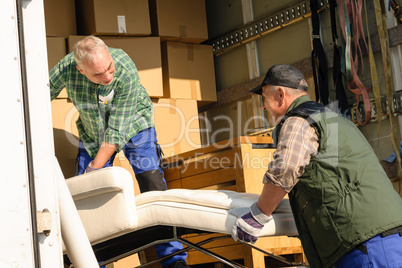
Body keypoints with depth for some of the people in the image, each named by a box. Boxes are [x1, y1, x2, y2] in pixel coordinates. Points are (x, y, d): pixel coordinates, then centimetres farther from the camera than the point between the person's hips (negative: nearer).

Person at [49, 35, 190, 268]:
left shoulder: (127, 72, -36)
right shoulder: (66, 68, -28)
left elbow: (117, 131, -31)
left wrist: (94, 170, -30)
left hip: (132, 125, -3)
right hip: (93, 131, 3)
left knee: (153, 187, -13)